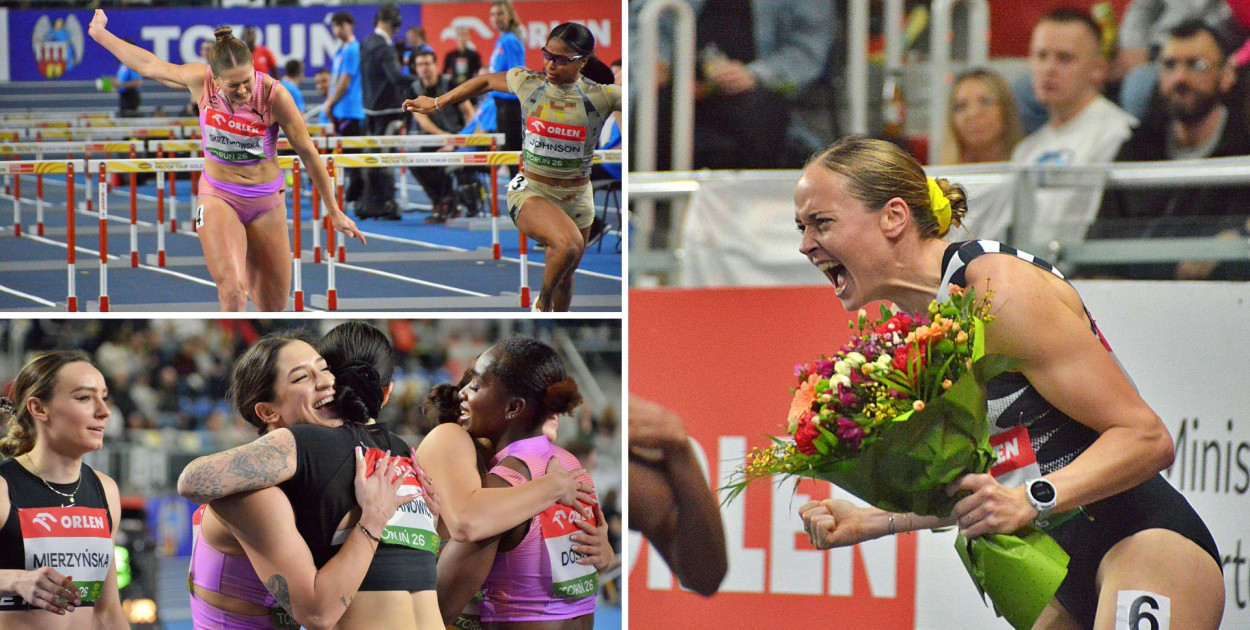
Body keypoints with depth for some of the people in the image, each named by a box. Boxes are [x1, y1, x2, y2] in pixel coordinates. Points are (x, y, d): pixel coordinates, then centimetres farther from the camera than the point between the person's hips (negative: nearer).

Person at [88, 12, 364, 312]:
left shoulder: (274, 95, -19)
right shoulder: (201, 81, -15)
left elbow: (308, 153, -9)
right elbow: (149, 65, 2)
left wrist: (334, 212, -3)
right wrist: (101, 34, 15)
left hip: (266, 202, 0)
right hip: (218, 197, 0)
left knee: (274, 305, 11)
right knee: (232, 293, -24)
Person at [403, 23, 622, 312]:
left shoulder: (601, 96, -11)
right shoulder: (527, 82, -6)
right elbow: (486, 81, 13)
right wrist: (436, 103, 20)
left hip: (577, 199, 2)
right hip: (530, 192, -2)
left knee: (564, 277, 17)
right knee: (569, 245, -32)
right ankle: (542, 303, -6)